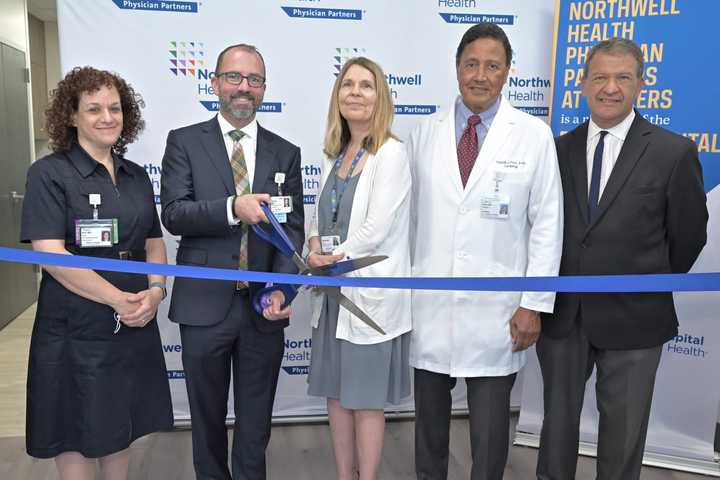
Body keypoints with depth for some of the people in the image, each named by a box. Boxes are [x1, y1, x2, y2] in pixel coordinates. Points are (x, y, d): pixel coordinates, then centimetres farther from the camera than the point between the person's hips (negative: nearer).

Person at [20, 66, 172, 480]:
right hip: (74, 328, -5)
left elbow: (154, 243, 11)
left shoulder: (136, 176, 9)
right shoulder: (49, 173, -7)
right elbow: (50, 253, -16)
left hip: (133, 324, 5)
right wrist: (118, 299, -20)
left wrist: (155, 291, -8)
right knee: (75, 432, 9)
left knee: (120, 424, 17)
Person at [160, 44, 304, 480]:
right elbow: (173, 214, -9)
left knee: (256, 424, 14)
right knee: (207, 419, 17)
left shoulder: (286, 153, 7)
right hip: (205, 305, -1)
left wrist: (282, 289, -13)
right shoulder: (185, 142, 2)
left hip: (265, 308, 1)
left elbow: (293, 228, 2)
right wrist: (232, 208, -26)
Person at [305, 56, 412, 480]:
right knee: (337, 395, 15)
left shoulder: (391, 153, -12)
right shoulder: (335, 154, 11)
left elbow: (376, 229, -18)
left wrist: (331, 258, -7)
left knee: (367, 401, 6)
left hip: (370, 293, -7)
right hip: (333, 291, 7)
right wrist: (316, 247, -6)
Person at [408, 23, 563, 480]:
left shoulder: (534, 135, -2)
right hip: (429, 304, 2)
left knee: (490, 422, 9)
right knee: (429, 416, 16)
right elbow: (409, 215, 6)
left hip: (495, 309, -2)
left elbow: (548, 225, -3)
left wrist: (534, 304, -6)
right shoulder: (426, 132, 4)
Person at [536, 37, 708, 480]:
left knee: (623, 432, 15)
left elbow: (688, 235, 1)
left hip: (631, 319, -2)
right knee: (558, 419, 17)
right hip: (561, 314, 2)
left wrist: (653, 289, 9)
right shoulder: (559, 149, 2)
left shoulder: (674, 152, -6)